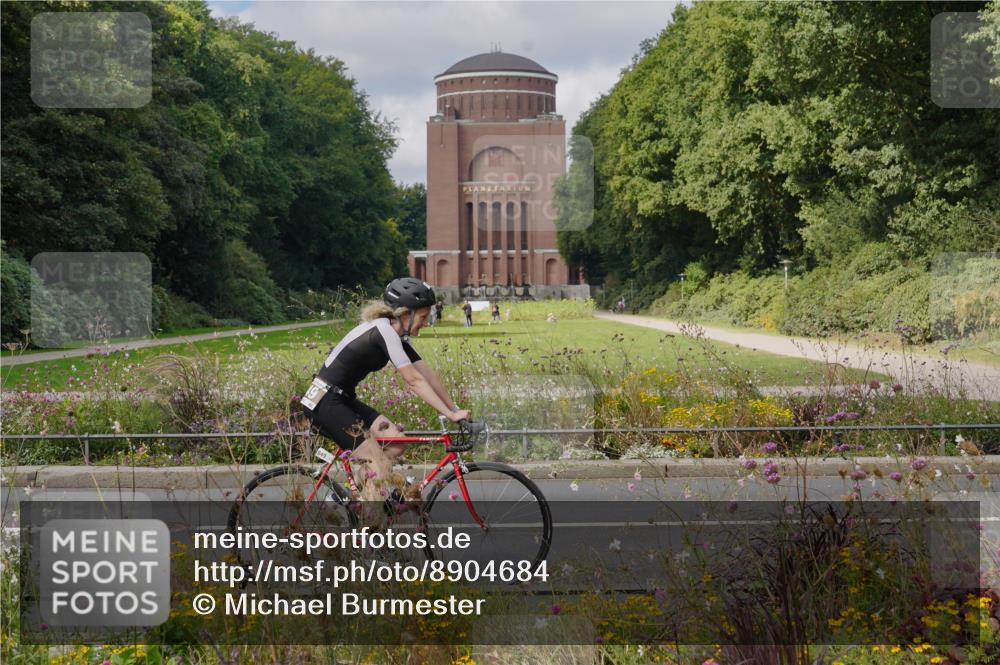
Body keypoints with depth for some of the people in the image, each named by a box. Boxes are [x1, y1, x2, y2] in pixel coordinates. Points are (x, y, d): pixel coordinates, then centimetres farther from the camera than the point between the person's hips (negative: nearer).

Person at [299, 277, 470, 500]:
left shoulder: (397, 336, 8)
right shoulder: (383, 331, -20)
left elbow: (428, 374, 7)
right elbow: (414, 381, -24)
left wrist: (455, 409, 1)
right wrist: (450, 414, -24)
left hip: (343, 400, 9)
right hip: (324, 403, -9)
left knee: (397, 443, 0)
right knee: (377, 465, -12)